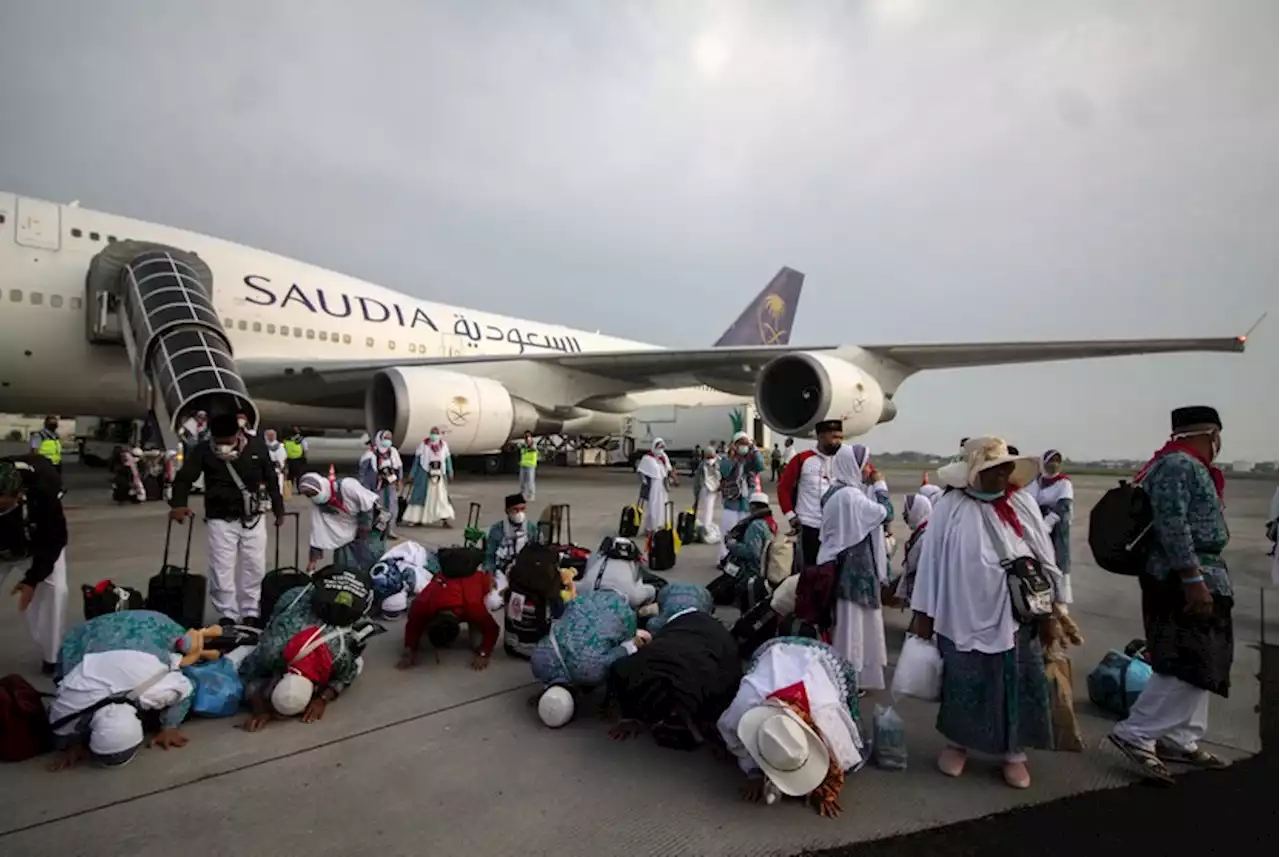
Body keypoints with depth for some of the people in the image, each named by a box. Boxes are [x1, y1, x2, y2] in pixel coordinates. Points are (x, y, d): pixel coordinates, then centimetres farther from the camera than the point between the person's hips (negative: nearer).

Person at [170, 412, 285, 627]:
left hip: (253, 518, 2)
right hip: (221, 520, -1)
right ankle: (227, 616, 11)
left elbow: (271, 479, 4)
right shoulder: (203, 450, -10)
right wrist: (178, 504, -24)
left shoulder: (257, 448, -7)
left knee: (254, 568, 8)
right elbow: (184, 478, -6)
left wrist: (278, 509, 8)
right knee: (222, 570, -1)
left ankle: (250, 614, 22)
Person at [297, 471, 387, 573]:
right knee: (343, 566, 6)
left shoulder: (346, 485, -26)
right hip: (347, 533, 6)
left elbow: (368, 502, -21)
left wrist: (365, 524, -17)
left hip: (372, 526, -6)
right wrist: (312, 561, -4)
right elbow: (317, 535, -3)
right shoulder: (317, 507, -5)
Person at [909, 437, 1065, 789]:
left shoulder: (1023, 505, 1)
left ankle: (1014, 753, 30)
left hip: (1016, 617, 3)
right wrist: (923, 612, -4)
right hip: (965, 618, -2)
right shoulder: (950, 508, -9)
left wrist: (1055, 601, 9)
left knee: (1017, 687, 10)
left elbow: (1044, 557, 8)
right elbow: (931, 560, -6)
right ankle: (957, 743, 32)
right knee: (964, 686, 10)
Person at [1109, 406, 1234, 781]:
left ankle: (1180, 741, 21)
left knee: (1198, 665, 14)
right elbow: (1172, 525, -24)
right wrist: (1193, 579, -26)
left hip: (1201, 578, 11)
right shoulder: (1178, 465, -16)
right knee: (1188, 667, -10)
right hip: (1184, 582, -11)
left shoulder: (1189, 466, 17)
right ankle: (1136, 733, -3)